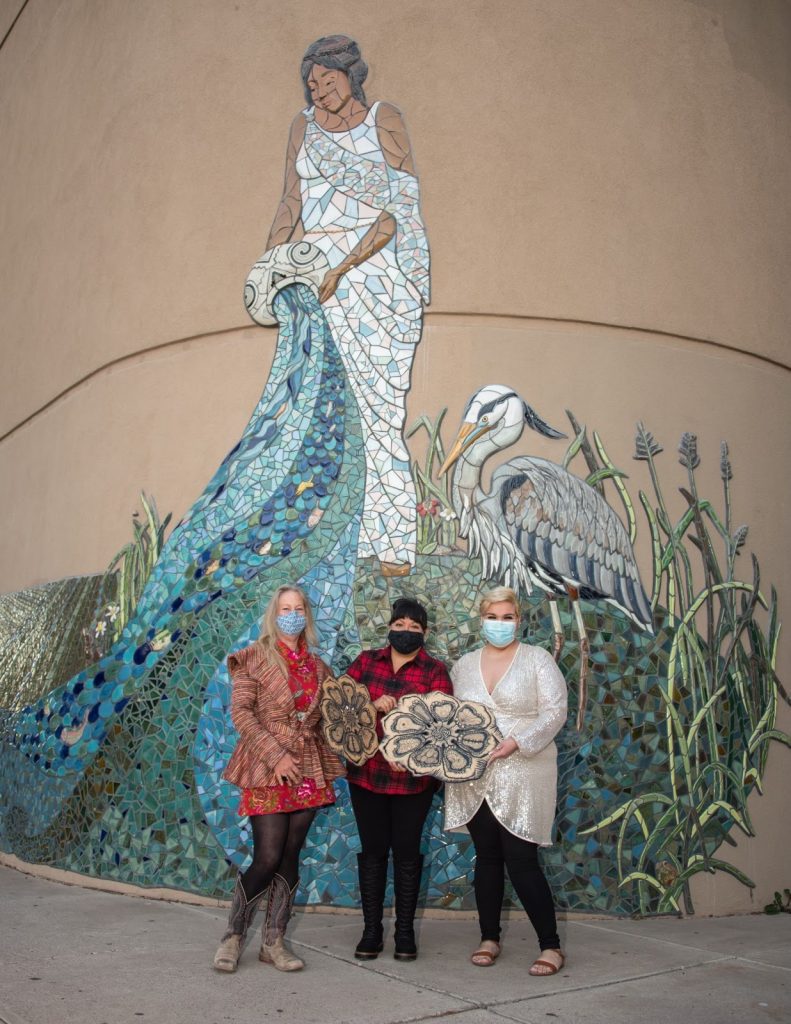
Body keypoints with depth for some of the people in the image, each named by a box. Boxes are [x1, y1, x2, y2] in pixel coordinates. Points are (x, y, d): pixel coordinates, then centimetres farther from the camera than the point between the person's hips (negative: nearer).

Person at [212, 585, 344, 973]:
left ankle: (274, 942, 17)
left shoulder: (316, 666, 13)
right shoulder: (255, 657, -2)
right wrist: (276, 757, -16)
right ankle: (233, 935, 13)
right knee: (268, 858, -6)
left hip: (307, 771, 5)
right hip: (267, 770, -5)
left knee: (290, 857, 7)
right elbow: (240, 712, -10)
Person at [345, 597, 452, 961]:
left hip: (412, 777, -2)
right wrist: (372, 704, -19)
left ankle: (405, 931, 21)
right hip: (366, 773, 2)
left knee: (406, 851, 7)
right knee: (372, 849, 9)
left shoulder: (434, 670, -1)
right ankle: (371, 931, 21)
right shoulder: (365, 661, 6)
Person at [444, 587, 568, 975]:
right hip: (474, 778, 4)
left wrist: (517, 742, -19)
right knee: (486, 858, 11)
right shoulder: (464, 665, 11)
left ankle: (551, 945, 10)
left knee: (521, 860, -5)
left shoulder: (537, 659, 0)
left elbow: (554, 712, -8)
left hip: (521, 776, -4)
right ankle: (489, 939, 26)